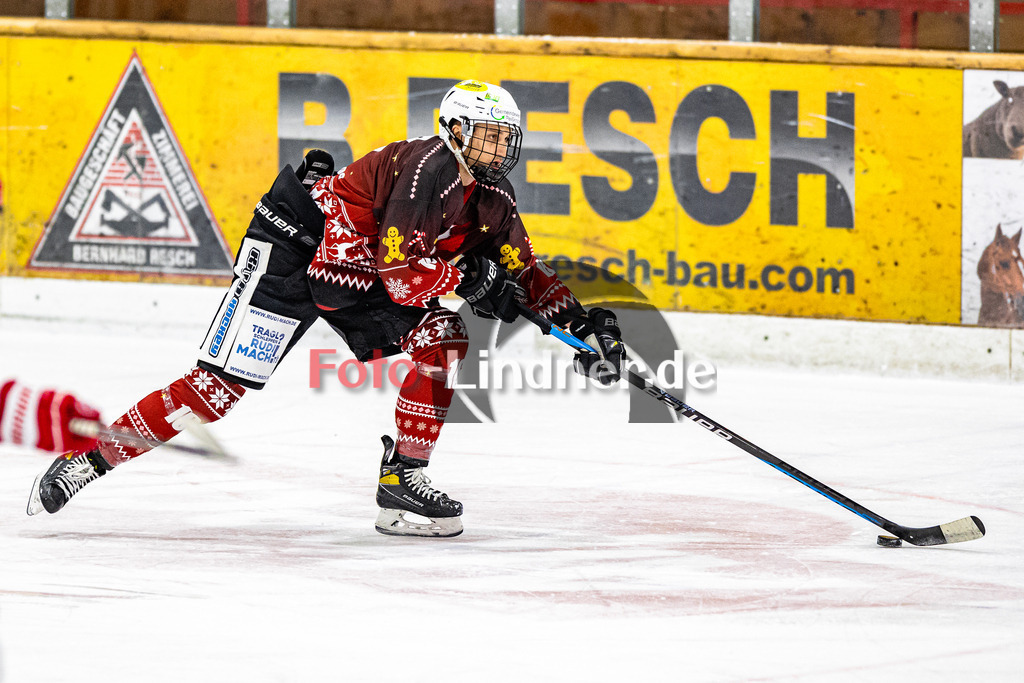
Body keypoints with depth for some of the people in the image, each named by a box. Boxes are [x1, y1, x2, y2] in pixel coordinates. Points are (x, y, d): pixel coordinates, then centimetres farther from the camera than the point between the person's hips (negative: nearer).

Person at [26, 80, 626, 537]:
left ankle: (403, 481, -6)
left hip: (356, 278, 9)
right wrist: (469, 276, -27)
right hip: (295, 246, -9)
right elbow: (401, 273, -28)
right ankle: (90, 459, -9)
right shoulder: (428, 170, -24)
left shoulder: (494, 198, 3)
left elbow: (525, 273, 12)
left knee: (444, 336, -10)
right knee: (222, 385, -15)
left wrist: (582, 321, 2)